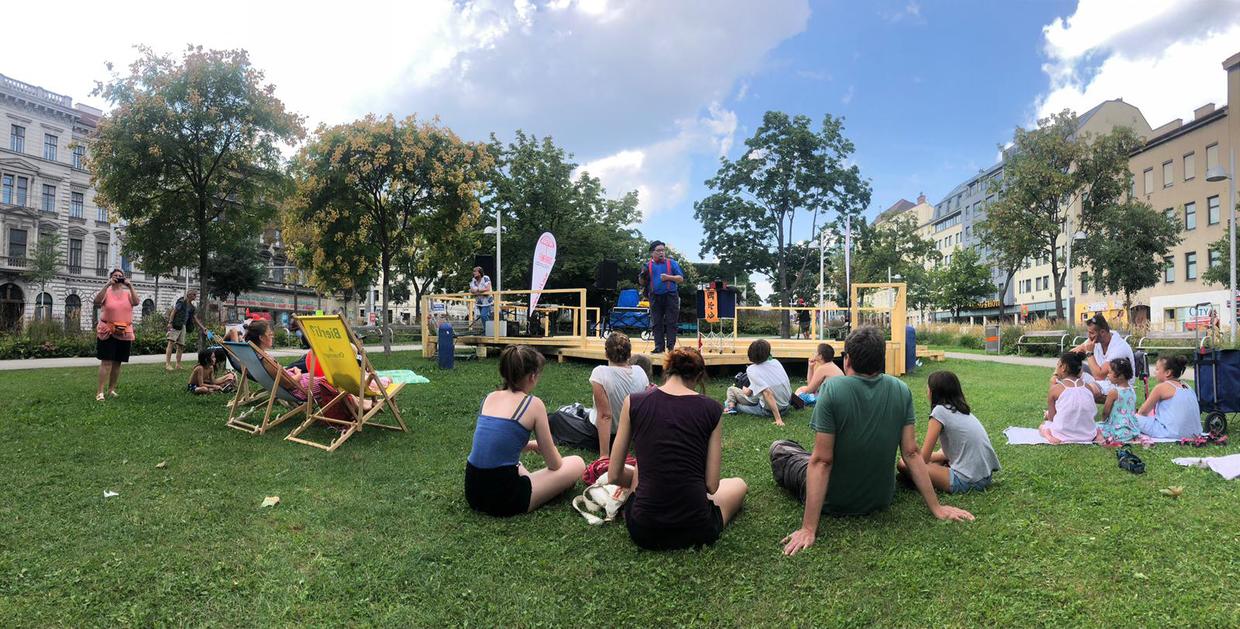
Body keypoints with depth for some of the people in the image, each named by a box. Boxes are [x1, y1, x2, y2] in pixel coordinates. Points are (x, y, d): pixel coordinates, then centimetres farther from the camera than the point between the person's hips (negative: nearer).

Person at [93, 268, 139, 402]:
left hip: (124, 333, 3)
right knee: (106, 362, -9)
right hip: (107, 332, -3)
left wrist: (130, 286, -12)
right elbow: (97, 301, -19)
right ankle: (100, 391, -7)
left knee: (117, 362, 10)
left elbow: (136, 302, -10)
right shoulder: (106, 292, 0)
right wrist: (107, 284, -21)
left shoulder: (127, 292, 8)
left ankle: (111, 389, 21)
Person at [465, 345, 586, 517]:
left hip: (473, 492, 7)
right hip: (504, 499, -7)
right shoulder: (533, 404, -8)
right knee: (577, 464, 11)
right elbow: (554, 464, 0)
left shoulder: (490, 397, 8)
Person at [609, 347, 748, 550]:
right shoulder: (711, 409, -4)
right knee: (739, 484, 30)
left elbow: (614, 475, 2)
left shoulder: (633, 403, -4)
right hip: (696, 530, -1)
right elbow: (711, 485, -3)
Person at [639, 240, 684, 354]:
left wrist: (668, 277, -12)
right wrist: (642, 276, -11)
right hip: (655, 297, 2)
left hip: (670, 296, -2)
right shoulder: (648, 265, 10)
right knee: (656, 323, 3)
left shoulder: (671, 263, 7)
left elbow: (681, 278, 3)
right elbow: (641, 282, 11)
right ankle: (659, 346, 7)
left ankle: (671, 346, 2)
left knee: (671, 322, -2)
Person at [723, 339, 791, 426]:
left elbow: (767, 393, -28)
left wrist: (778, 418, -25)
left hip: (769, 411, -5)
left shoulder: (751, 369, -19)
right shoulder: (776, 362, -3)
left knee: (731, 389, 12)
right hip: (786, 407, 5)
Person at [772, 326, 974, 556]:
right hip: (881, 500, 4)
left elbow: (822, 461, -26)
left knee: (778, 447, 19)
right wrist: (936, 508, -1)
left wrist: (808, 529, -24)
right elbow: (911, 453, -11)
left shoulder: (832, 389, -25)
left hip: (834, 503, -4)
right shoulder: (901, 391, -12)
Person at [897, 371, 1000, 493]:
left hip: (967, 482, -9)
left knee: (903, 464, -11)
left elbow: (923, 459, -9)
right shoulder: (962, 410, 14)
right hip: (987, 476, 9)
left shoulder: (940, 411, -10)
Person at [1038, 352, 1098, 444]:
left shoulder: (1055, 389, -10)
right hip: (1088, 436, 3)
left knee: (1042, 426, 30)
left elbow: (1051, 418, -3)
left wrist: (1048, 415, 21)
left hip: (1063, 436, -3)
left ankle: (1051, 437, -4)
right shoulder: (1088, 387, 0)